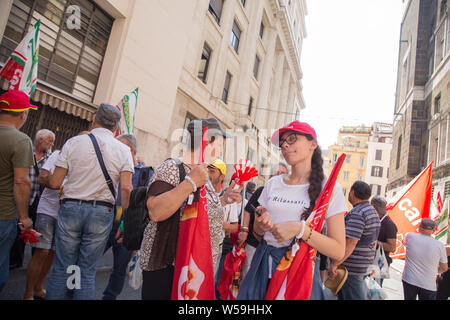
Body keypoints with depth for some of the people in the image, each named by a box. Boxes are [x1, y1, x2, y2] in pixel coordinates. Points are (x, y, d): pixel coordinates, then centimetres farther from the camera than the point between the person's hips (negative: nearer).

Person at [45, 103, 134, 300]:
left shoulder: (74, 142, 0)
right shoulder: (123, 150, 0)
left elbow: (55, 183, 0)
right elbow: (126, 188, -9)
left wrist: (44, 180, 23)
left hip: (70, 208, 0)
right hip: (102, 212, 0)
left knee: (61, 268, 11)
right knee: (87, 272, 10)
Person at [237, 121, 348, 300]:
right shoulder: (273, 184, 5)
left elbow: (338, 251, -11)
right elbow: (258, 236, 11)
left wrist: (300, 229, -23)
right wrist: (260, 228, -11)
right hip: (263, 267, 4)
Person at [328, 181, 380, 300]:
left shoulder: (357, 213, -19)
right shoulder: (373, 212, 14)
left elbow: (350, 243, -25)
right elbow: (374, 242, 20)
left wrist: (334, 264, -21)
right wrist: (370, 262, 25)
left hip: (352, 267, -10)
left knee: (353, 296, -2)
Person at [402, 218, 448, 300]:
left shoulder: (410, 237, -9)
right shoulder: (440, 245, -11)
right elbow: (444, 268, 4)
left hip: (408, 280, 2)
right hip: (428, 285, -1)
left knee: (409, 298, 19)